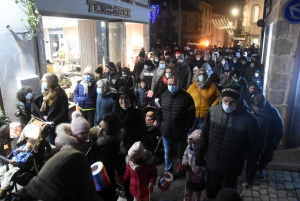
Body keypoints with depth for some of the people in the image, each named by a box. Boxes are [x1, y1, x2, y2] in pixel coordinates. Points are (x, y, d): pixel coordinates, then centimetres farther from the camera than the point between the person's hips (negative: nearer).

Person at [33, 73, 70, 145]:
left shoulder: (60, 93, -19)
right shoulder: (41, 91, -5)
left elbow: (64, 111, -18)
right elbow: (35, 105, 8)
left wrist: (54, 121, -24)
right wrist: (43, 115, -6)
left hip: (60, 124, -5)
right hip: (47, 124, 5)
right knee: (51, 144, 19)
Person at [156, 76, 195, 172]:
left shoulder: (186, 96, -13)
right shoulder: (163, 96, 0)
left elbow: (191, 114, -11)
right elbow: (158, 112, 7)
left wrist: (186, 128, -11)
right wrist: (160, 125, 2)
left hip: (180, 132, -2)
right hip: (166, 131, 3)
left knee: (182, 152, 20)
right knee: (167, 153, 17)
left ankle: (181, 170, 45)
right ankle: (168, 171, 35)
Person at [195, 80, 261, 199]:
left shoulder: (249, 120, -18)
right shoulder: (213, 111, -10)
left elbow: (254, 149, -9)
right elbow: (204, 137, -1)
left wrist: (250, 173, -4)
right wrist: (200, 159, 5)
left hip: (231, 170, -2)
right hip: (211, 166, 3)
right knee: (210, 195, 22)